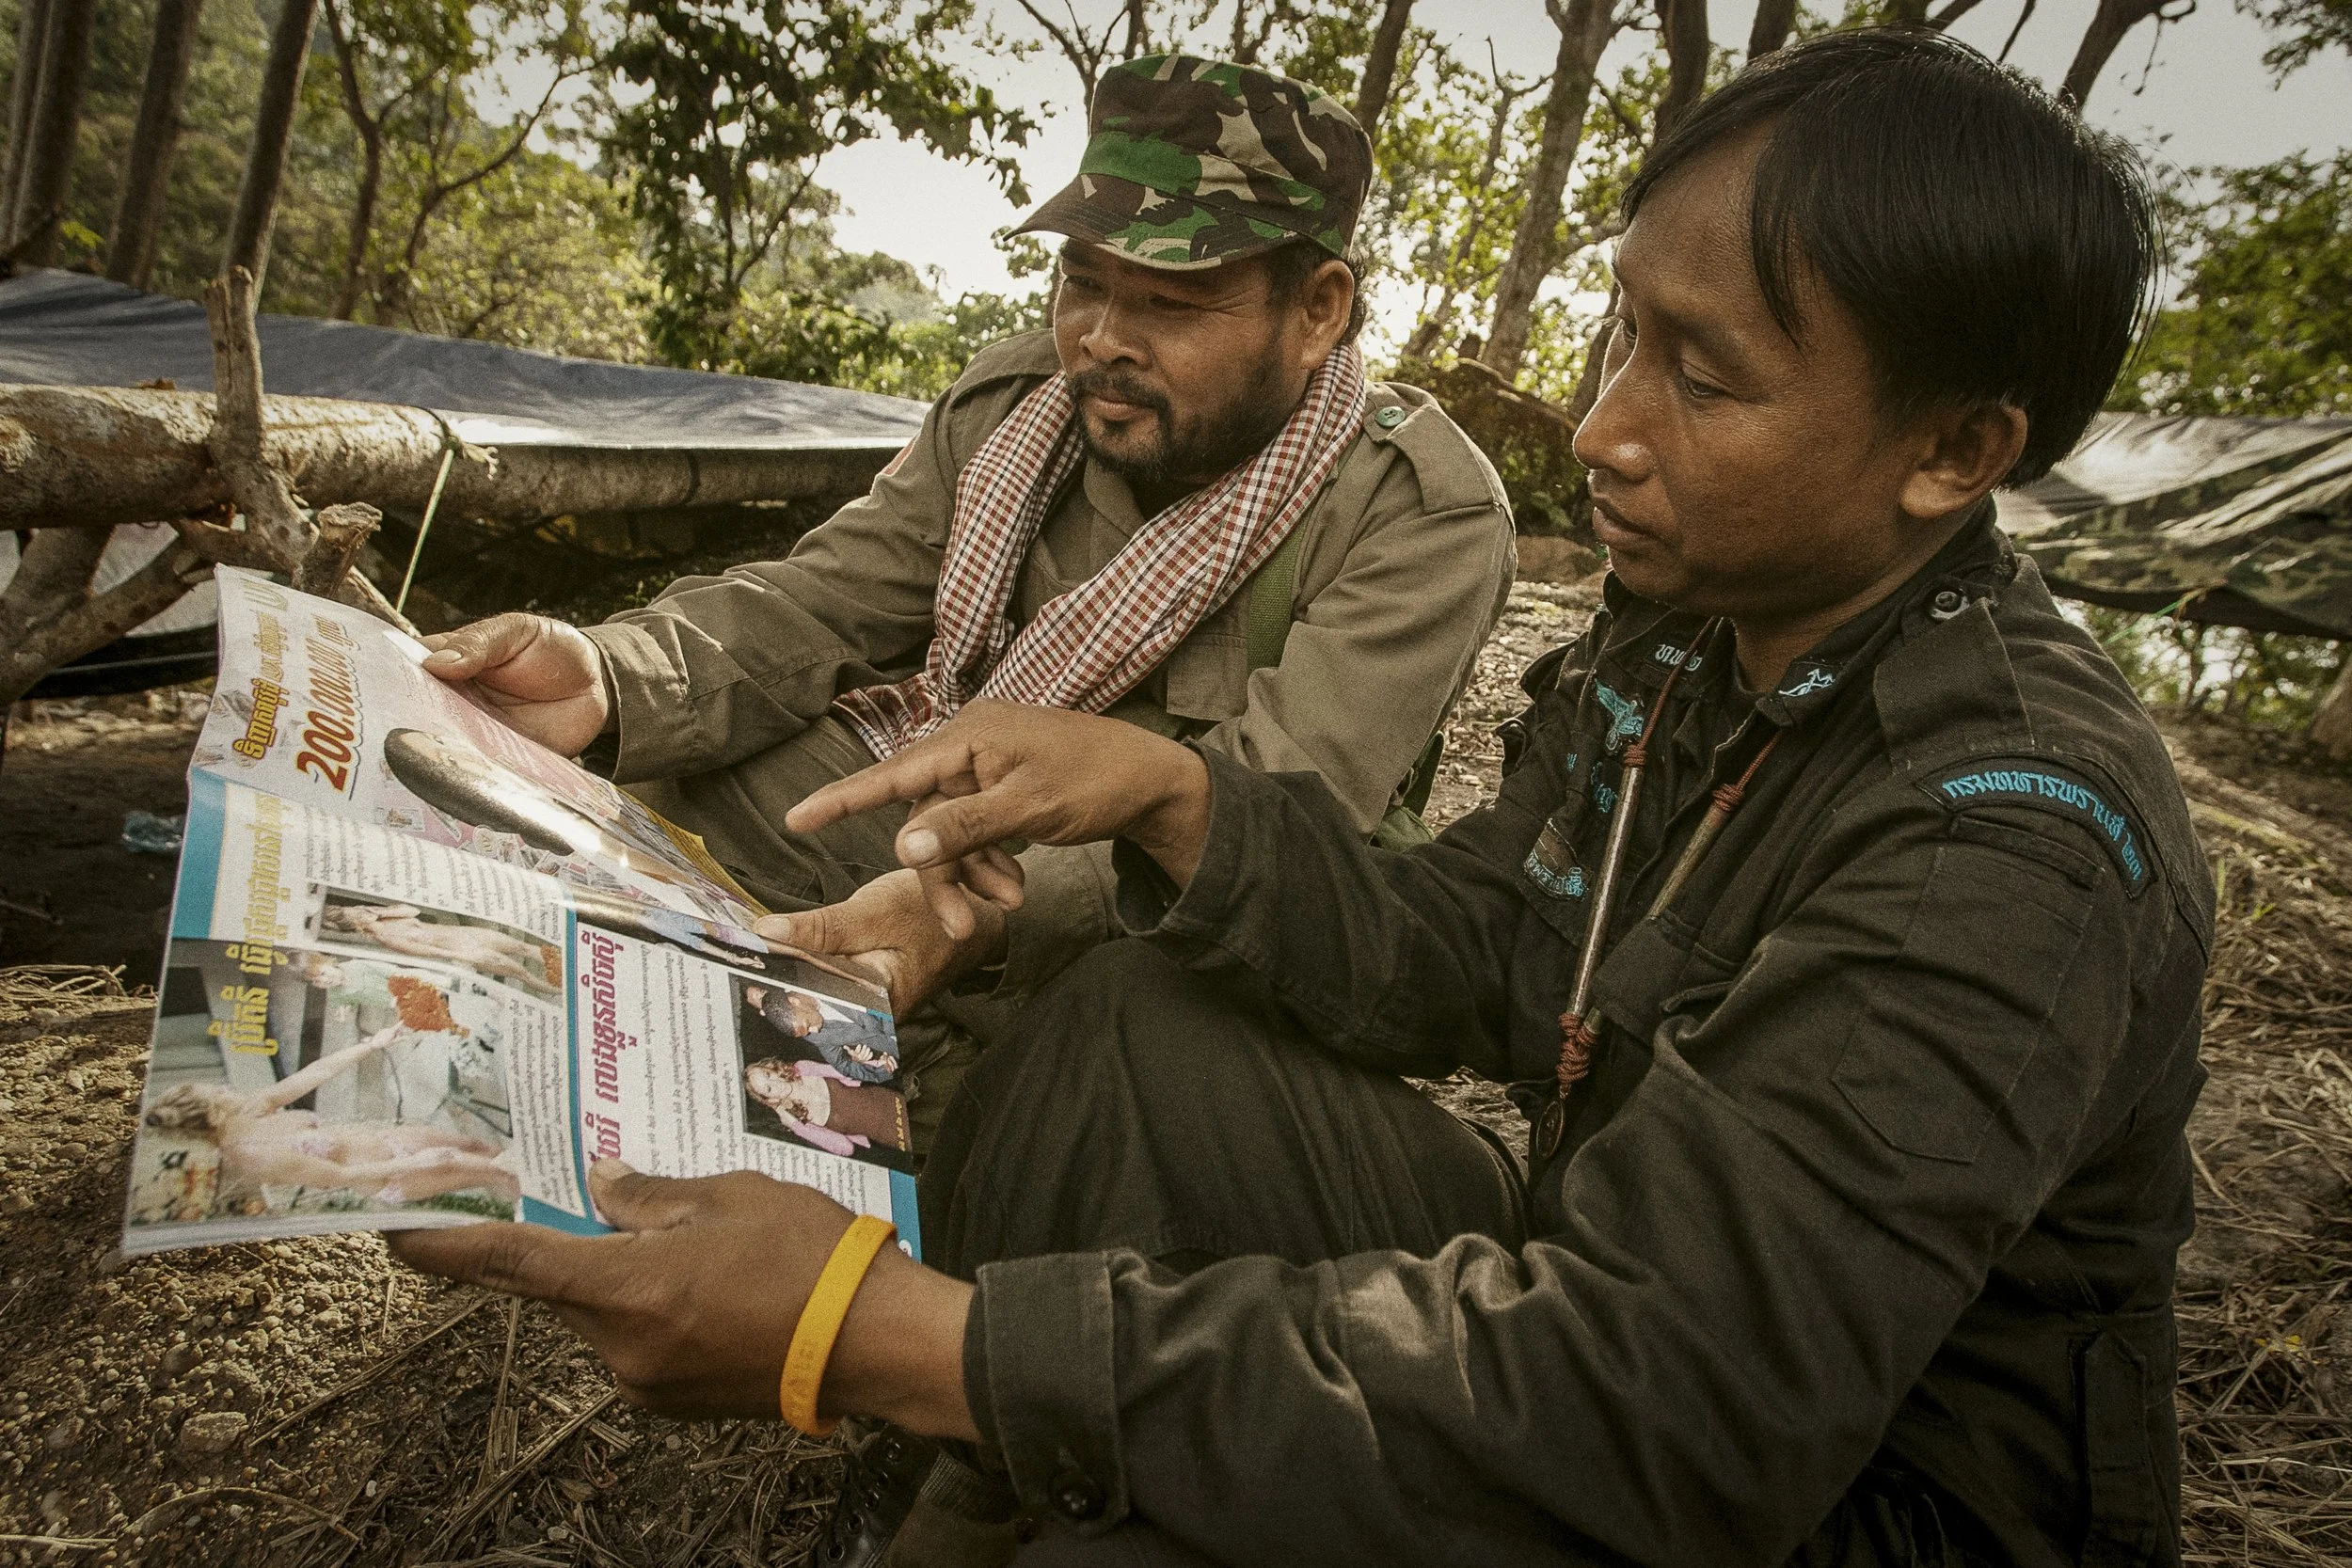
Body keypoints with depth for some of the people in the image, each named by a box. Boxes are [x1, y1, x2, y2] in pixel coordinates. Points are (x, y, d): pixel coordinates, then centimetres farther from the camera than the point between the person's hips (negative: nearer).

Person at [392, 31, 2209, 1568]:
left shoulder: (2018, 843, -29)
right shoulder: (1684, 631, -2)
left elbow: (1649, 1409, -36)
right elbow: (1459, 958, 3)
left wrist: (899, 1336, -39)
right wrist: (1172, 796, -15)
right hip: (1642, 1319, 7)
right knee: (1139, 1025, -3)